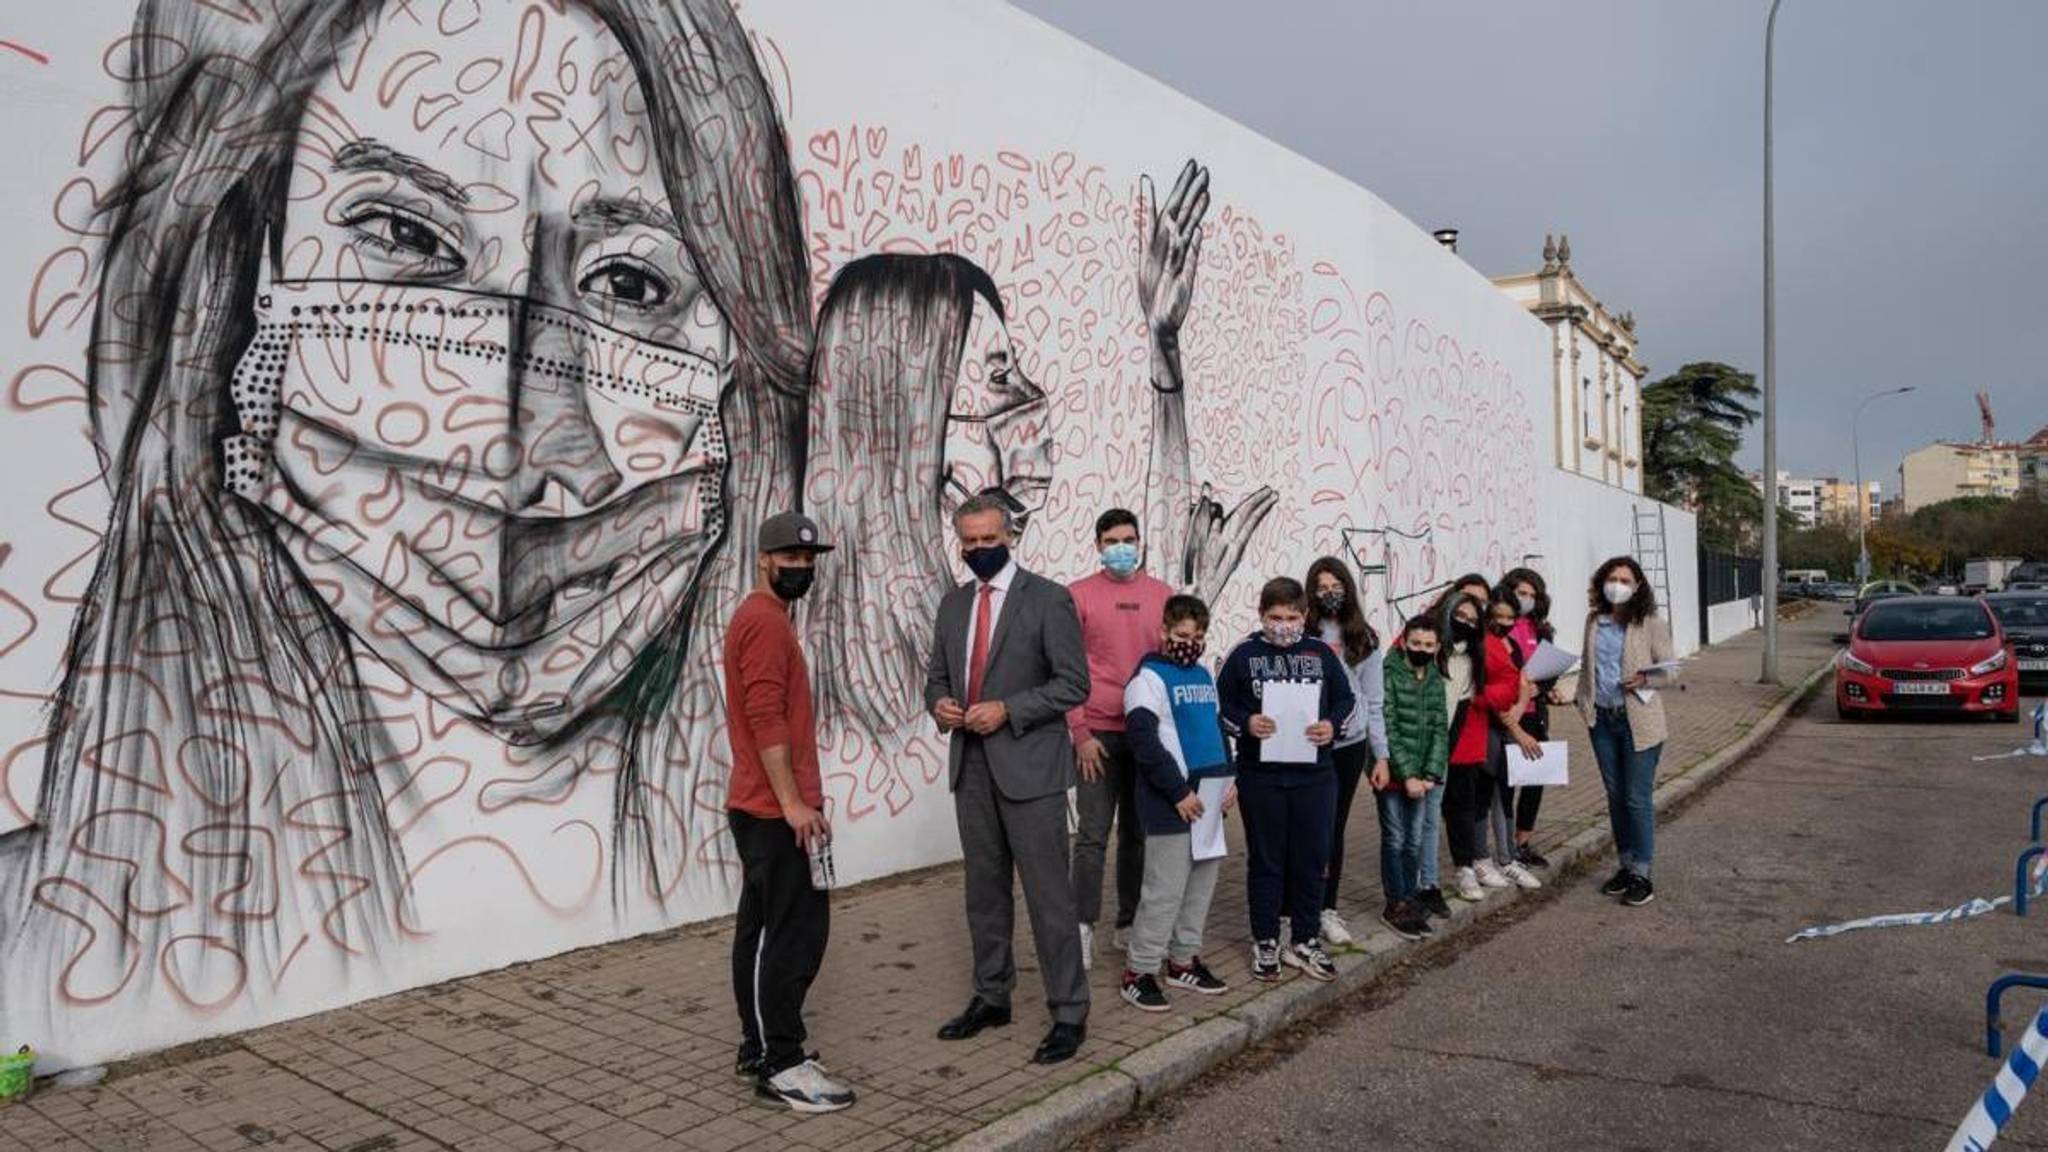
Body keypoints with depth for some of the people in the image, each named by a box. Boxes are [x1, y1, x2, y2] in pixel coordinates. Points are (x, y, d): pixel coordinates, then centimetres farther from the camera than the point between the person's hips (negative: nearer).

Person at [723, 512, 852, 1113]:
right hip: (776, 810, -11)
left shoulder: (758, 618, 18)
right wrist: (793, 802, -22)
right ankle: (781, 1064, -1)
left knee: (761, 927, 13)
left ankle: (759, 1045, 21)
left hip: (758, 807, 11)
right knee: (798, 930, -7)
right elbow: (767, 719, -22)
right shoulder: (767, 621, -14)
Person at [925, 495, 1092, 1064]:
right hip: (971, 764, 6)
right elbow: (937, 674, 18)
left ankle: (1069, 1012, 10)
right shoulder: (954, 604, 12)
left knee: (1048, 893, -2)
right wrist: (940, 704, -4)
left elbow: (1074, 683, -10)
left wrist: (1007, 710, -18)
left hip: (1028, 765, -6)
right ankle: (991, 997, 30)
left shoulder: (1048, 599, -7)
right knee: (984, 888, 16)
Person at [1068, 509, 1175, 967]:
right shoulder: (1079, 595, -1)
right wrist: (1080, 733, -9)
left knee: (1138, 833, 11)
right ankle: (1083, 928, 9)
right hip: (1098, 734, -3)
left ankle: (1130, 924, 22)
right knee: (1092, 835, 0)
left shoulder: (1162, 594, 7)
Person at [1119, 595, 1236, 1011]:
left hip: (1208, 800, 8)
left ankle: (1184, 960, 27)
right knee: (1165, 890, -6)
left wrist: (1228, 778, 10)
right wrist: (1179, 793, -17)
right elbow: (1144, 740, -16)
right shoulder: (1150, 677, -9)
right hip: (1170, 804, -8)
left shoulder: (1204, 675, 15)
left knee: (1202, 882, 13)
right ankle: (1139, 972, 5)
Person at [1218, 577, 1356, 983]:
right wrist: (1246, 723, -16)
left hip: (1315, 774, 2)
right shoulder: (1243, 653, -1)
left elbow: (1346, 699, 10)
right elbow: (1220, 704, 2)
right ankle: (1265, 942, 20)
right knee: (1265, 860, 7)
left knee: (1312, 859, 9)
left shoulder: (1321, 652, 4)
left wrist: (1332, 725, -9)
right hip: (1260, 776, -2)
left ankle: (1304, 941, 23)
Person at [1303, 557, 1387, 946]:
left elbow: (1374, 702, 9)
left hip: (1350, 744, 3)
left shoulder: (1364, 640, 7)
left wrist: (1381, 755, 6)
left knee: (1334, 828, 12)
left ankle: (1328, 909, 23)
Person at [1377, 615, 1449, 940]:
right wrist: (1407, 775, -16)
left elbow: (1440, 728, 4)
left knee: (1415, 841, 12)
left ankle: (1409, 899, 23)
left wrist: (1430, 774, -7)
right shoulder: (1389, 675, -11)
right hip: (1393, 773, -5)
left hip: (1422, 776, 5)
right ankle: (1395, 905, 13)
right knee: (1395, 839, 3)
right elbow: (1387, 730, -14)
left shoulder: (1435, 679, 8)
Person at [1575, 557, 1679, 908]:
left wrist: (1645, 680, -22)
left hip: (1638, 722, -5)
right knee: (1615, 796, 13)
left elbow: (1671, 672, -4)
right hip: (1603, 720, 5)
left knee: (1638, 798, -2)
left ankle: (1642, 875, 8)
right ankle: (1625, 866, 25)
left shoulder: (1651, 625, -7)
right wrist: (1584, 700, 6)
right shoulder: (1594, 621, 7)